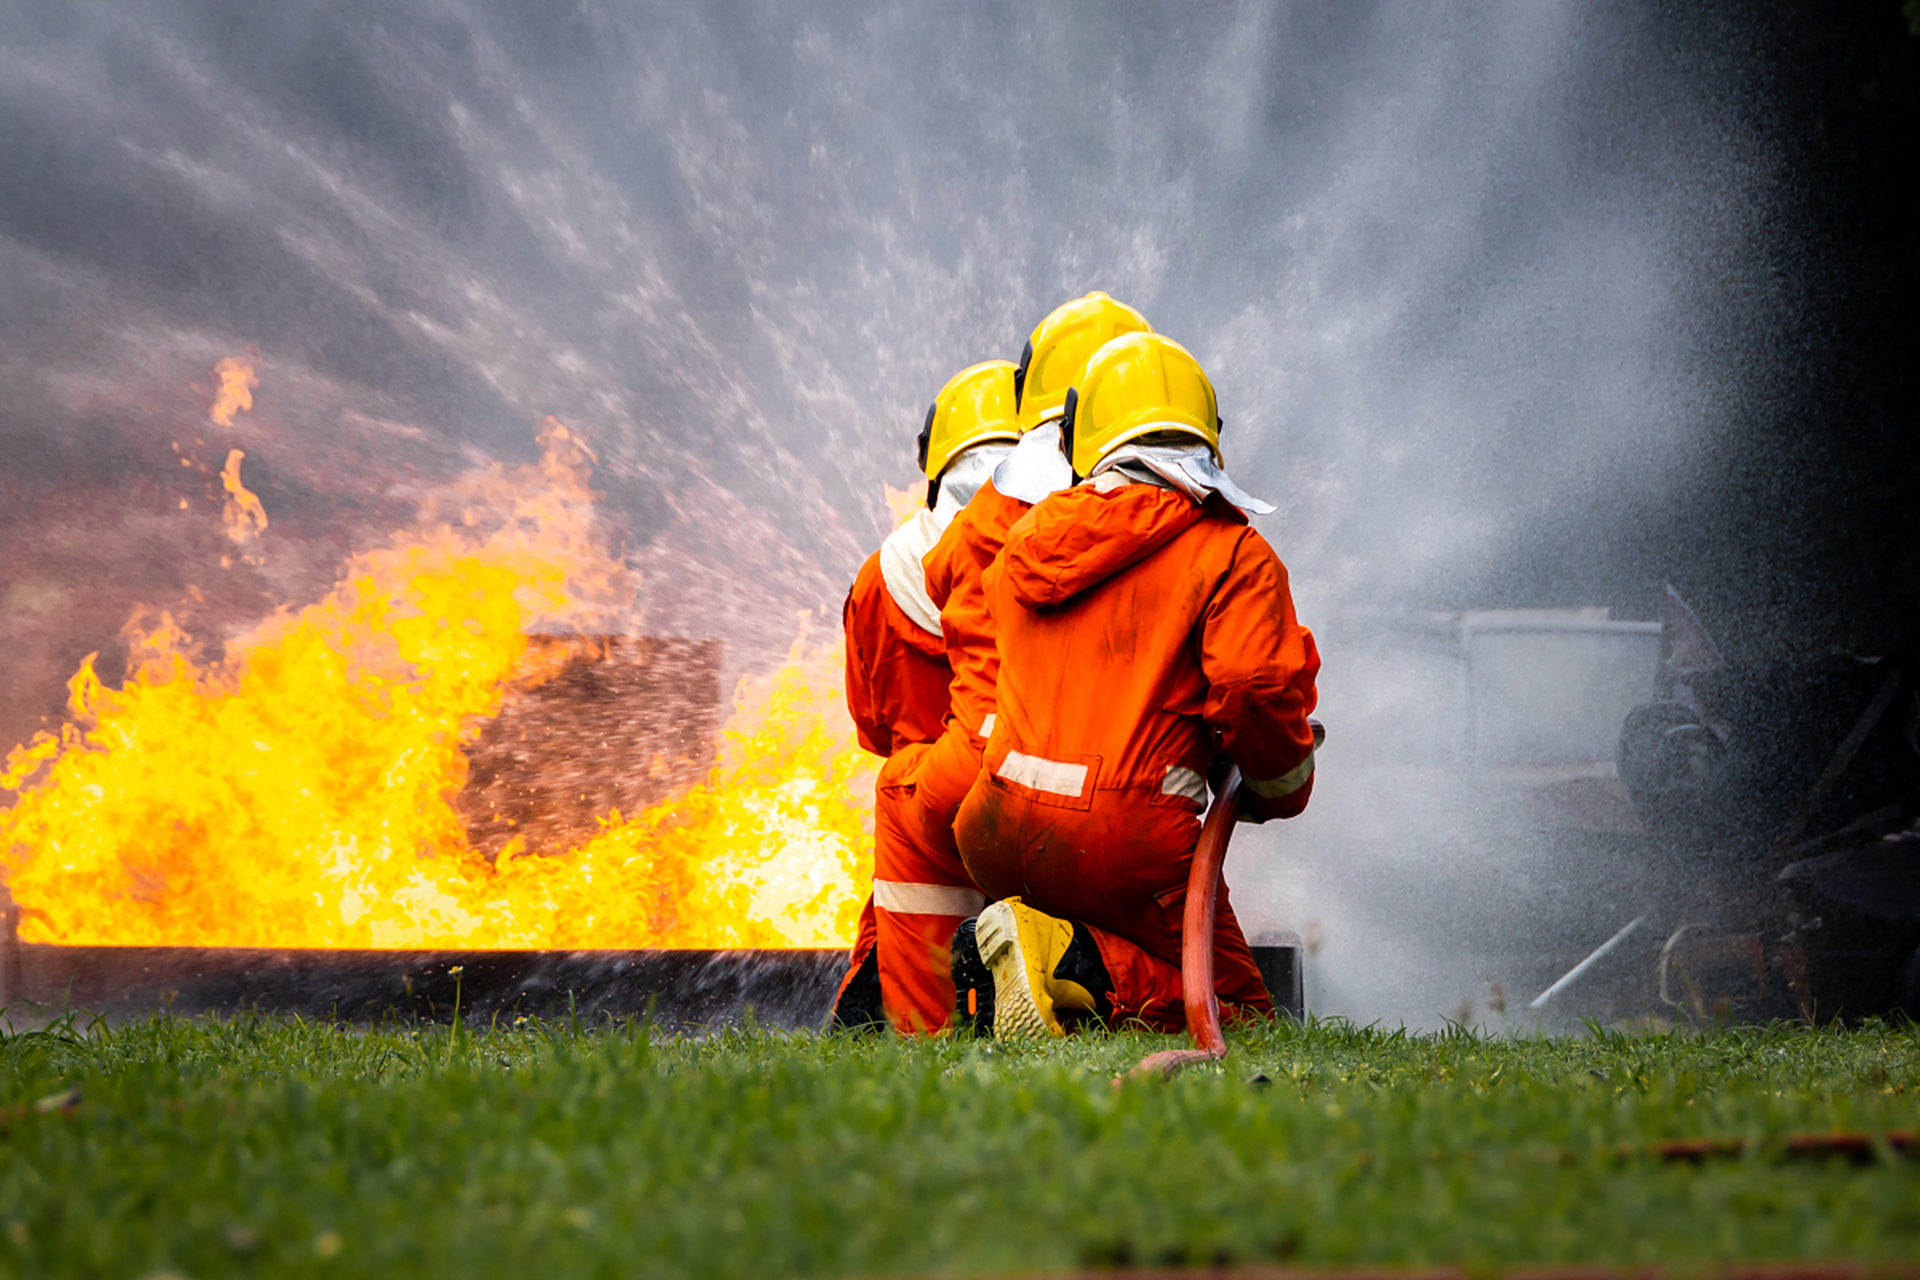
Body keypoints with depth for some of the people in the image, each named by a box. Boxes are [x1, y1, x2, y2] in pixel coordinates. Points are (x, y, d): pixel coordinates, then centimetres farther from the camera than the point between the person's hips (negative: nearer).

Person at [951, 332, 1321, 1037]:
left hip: (997, 838, 5)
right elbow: (1258, 687, -14)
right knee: (1236, 1012, 8)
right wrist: (1279, 791, 5)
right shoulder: (1232, 553, -1)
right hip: (1129, 841, -5)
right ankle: (1078, 964, -17)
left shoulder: (1026, 540, 16)